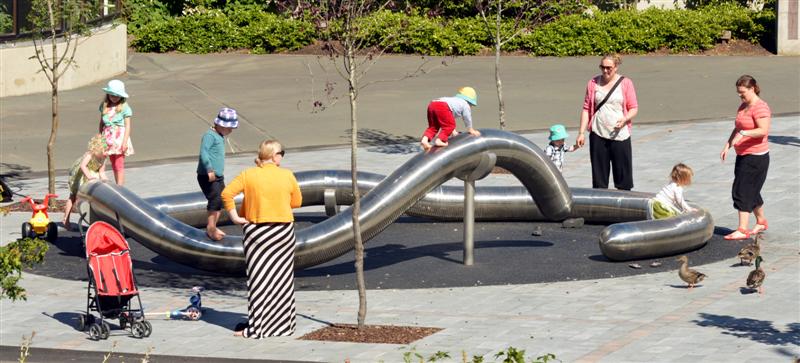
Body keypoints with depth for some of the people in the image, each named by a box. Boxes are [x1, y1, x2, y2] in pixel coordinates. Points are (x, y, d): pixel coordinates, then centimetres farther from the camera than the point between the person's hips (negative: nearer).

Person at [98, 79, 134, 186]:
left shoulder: (124, 108, -6)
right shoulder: (104, 106, 7)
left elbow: (127, 125, -7)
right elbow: (101, 122, 14)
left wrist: (125, 141, -14)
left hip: (119, 137, -5)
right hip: (108, 138, 5)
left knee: (119, 165, -7)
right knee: (113, 165, 11)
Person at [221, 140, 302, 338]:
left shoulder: (248, 175, -5)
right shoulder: (287, 176, -4)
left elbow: (227, 193, -13)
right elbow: (297, 202, 5)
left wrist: (233, 216, -6)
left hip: (256, 231, -1)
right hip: (283, 231, 1)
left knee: (258, 279, 3)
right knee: (281, 279, 12)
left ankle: (256, 327, 1)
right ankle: (283, 323, 19)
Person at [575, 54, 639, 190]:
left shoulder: (625, 83, 1)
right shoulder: (593, 83, 6)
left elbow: (634, 108, 2)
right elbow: (586, 109, 8)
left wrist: (624, 119, -19)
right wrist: (581, 133, 2)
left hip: (620, 135, -2)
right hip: (598, 135, 2)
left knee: (622, 173, 0)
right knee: (599, 174, 5)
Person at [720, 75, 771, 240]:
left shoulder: (760, 107, -16)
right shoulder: (743, 106, 14)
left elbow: (764, 130, -28)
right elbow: (737, 129, 21)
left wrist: (743, 133, -38)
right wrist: (727, 146, 9)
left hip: (756, 157, -10)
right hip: (743, 156, 10)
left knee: (743, 192, -12)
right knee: (752, 192, 17)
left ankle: (742, 230, -11)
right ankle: (761, 222, 33)